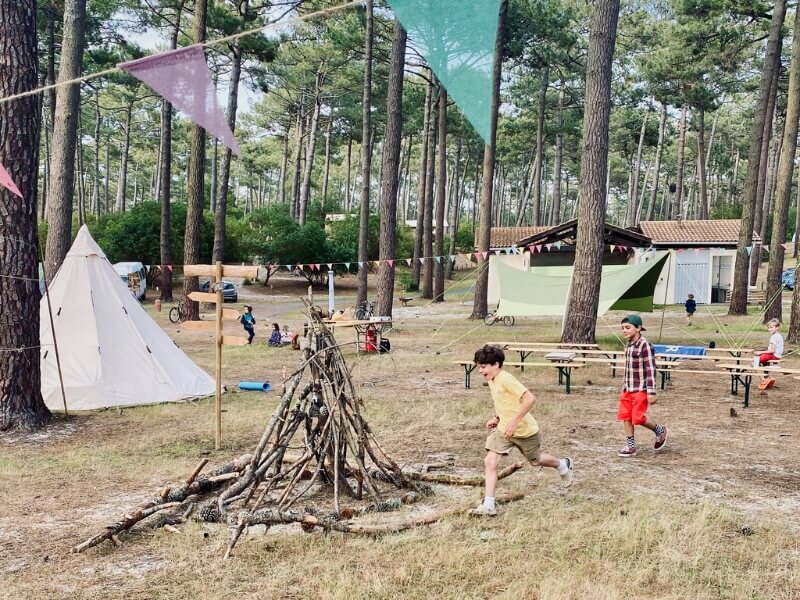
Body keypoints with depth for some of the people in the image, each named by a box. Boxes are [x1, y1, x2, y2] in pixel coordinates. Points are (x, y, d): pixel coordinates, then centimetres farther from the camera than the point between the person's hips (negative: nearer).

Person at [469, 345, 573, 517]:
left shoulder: (505, 379, -25)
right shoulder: (491, 381, 2)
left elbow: (530, 398, -31)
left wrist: (514, 421, -32)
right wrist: (497, 418, 7)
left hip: (524, 430, -7)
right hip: (503, 429, 7)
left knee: (535, 461, 17)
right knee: (490, 461, -11)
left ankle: (563, 465, 49)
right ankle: (488, 505, -9)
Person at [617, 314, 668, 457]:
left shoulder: (645, 346, -15)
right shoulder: (628, 345, 9)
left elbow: (651, 370, -16)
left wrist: (651, 392, -18)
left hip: (641, 389, -8)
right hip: (628, 389, 8)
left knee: (638, 417, -6)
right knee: (625, 416, 4)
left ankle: (660, 431, 20)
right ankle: (630, 446, 14)